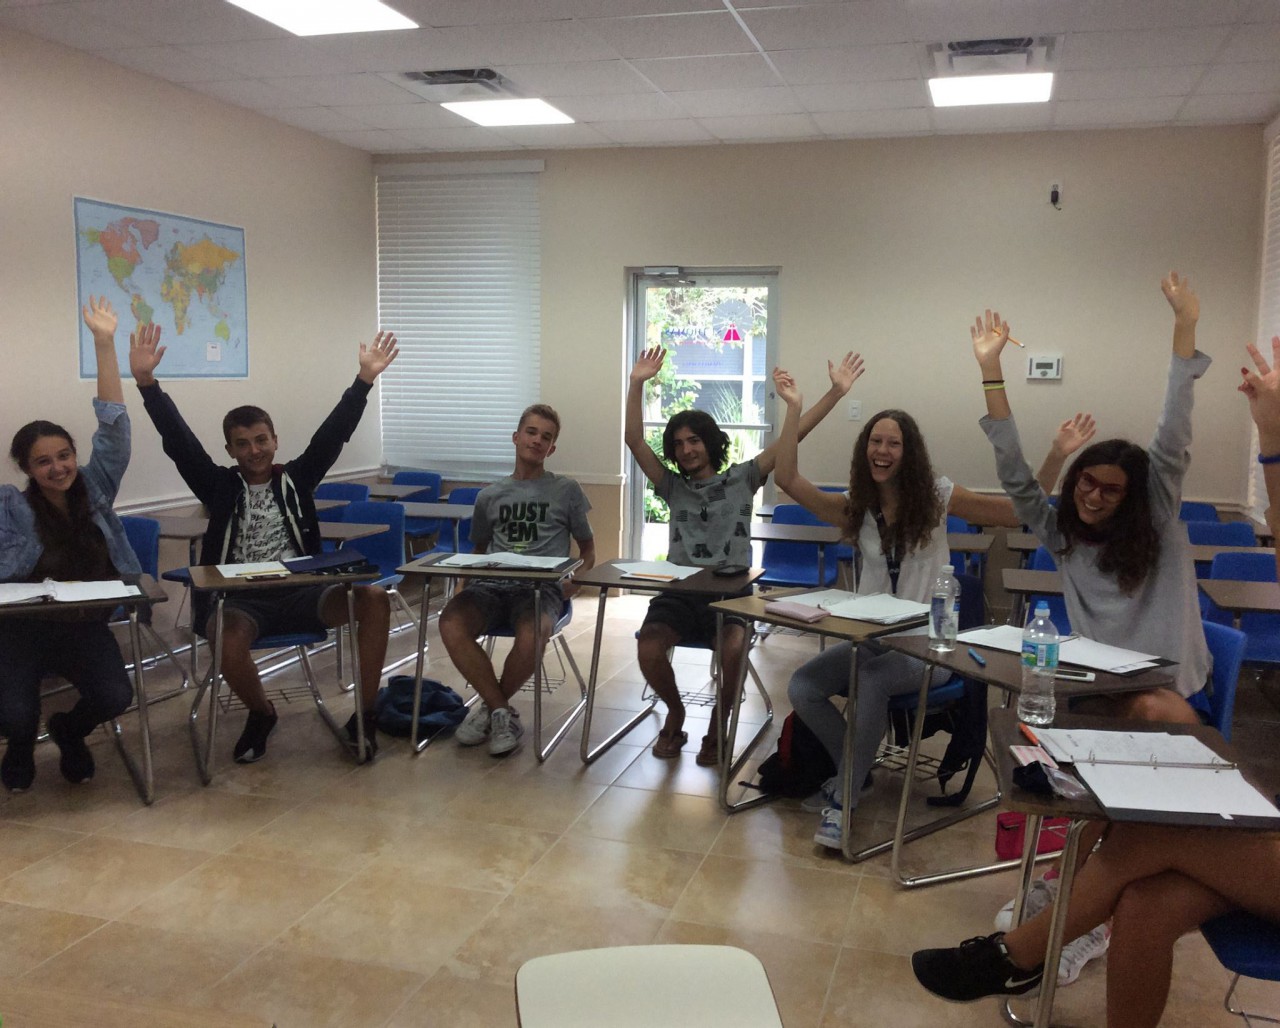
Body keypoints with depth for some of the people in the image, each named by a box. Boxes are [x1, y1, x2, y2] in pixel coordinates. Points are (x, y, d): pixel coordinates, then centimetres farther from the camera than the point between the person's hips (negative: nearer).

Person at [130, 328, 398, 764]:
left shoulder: (296, 479, 11)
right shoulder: (220, 486, 9)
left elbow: (333, 434, 3)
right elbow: (179, 442, -1)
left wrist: (365, 379, -6)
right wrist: (147, 383, -13)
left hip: (299, 592, 2)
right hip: (239, 597, -1)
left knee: (374, 599, -24)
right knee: (228, 639, -37)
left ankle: (363, 715, -10)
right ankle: (261, 714, -1)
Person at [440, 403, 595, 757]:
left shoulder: (566, 490, 13)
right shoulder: (489, 495, 21)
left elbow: (588, 549, 18)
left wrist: (574, 582, -2)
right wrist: (471, 580, 7)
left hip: (542, 586, -2)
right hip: (492, 584, 3)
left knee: (531, 636, -38)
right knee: (450, 624, -31)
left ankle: (491, 706, -7)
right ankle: (503, 712, -14)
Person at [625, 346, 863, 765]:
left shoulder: (741, 479, 10)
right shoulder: (673, 486, 15)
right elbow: (634, 440, 5)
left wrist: (835, 392, -4)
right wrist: (637, 384, -6)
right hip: (679, 590, 2)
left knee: (733, 648, -34)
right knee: (649, 647, -27)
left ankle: (719, 724, -4)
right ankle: (675, 711, 5)